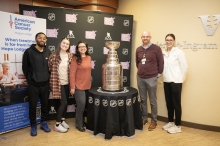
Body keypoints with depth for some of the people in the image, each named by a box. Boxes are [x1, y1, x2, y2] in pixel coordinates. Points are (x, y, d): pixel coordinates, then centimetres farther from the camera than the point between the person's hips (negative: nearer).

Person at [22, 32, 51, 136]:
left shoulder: (48, 52, 4)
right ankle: (33, 126, 25)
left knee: (45, 105, 13)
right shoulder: (29, 51, -5)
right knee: (32, 106, 8)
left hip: (45, 84, 3)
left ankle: (44, 123, 31)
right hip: (33, 85, -2)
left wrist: (48, 78, 7)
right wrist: (29, 79, 3)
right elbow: (25, 67, 1)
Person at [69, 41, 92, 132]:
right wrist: (72, 87, -16)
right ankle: (79, 124, 16)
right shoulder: (75, 59, -10)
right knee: (81, 104, -2)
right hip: (78, 86, -6)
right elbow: (72, 74, -13)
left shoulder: (89, 58, 7)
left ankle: (82, 121, 31)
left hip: (87, 86, 6)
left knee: (84, 105, 13)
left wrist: (90, 83, 14)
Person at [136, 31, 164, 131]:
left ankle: (154, 121, 18)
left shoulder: (156, 48, -6)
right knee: (143, 100, 14)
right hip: (140, 78, 4)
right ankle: (144, 118, 28)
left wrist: (158, 73, 0)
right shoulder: (138, 49, 8)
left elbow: (161, 62, -3)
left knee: (153, 101, 5)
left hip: (151, 78, -4)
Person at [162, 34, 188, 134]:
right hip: (166, 81, 6)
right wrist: (165, 77, 6)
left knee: (176, 103, 1)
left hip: (176, 81, -6)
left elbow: (184, 67, -8)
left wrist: (180, 79, -5)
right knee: (169, 103, 13)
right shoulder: (164, 53, 9)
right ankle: (170, 122, 28)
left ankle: (178, 126, 13)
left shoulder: (179, 52, -8)